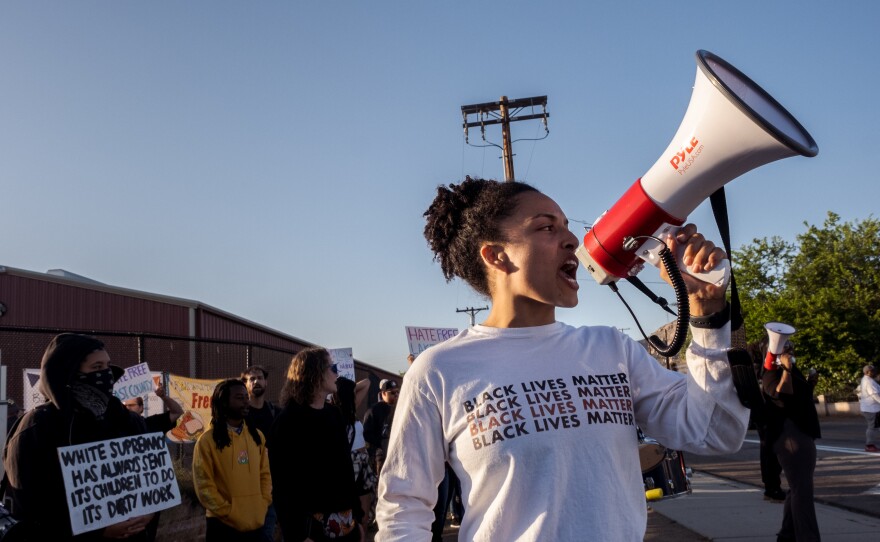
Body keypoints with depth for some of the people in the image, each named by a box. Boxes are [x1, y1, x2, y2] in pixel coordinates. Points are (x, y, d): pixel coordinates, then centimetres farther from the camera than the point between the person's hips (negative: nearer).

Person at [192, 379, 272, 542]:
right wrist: (230, 513, -12)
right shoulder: (207, 440, -6)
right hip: (223, 524, -4)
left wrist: (263, 506, 0)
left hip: (255, 523, 4)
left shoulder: (257, 436, 9)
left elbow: (265, 473, 12)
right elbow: (204, 485, -9)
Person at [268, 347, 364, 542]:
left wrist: (357, 515, 12)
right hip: (313, 524, -6)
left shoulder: (334, 414, 12)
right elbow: (284, 485, -14)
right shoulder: (289, 421, -9)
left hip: (345, 522, 6)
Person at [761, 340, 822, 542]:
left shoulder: (794, 373, 20)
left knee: (799, 488, 15)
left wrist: (811, 384, 16)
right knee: (802, 490, -14)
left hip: (804, 434, 10)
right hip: (788, 435, -10)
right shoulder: (771, 375, -7)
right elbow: (782, 397, -27)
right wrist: (786, 369, -23)